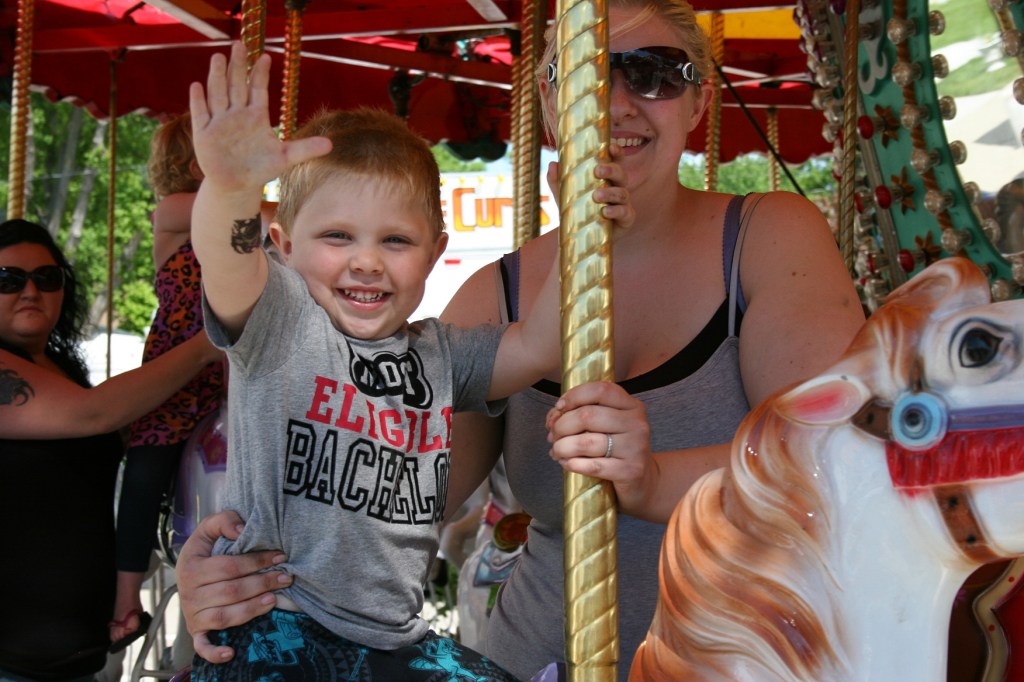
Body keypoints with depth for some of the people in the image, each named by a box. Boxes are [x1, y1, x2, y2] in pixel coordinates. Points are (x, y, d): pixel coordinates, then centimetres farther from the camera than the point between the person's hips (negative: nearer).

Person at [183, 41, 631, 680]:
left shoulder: (438, 353, 11)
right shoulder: (278, 320, -5)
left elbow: (535, 347, 4)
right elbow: (229, 262, -24)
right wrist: (231, 186, -46)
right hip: (275, 624, -5)